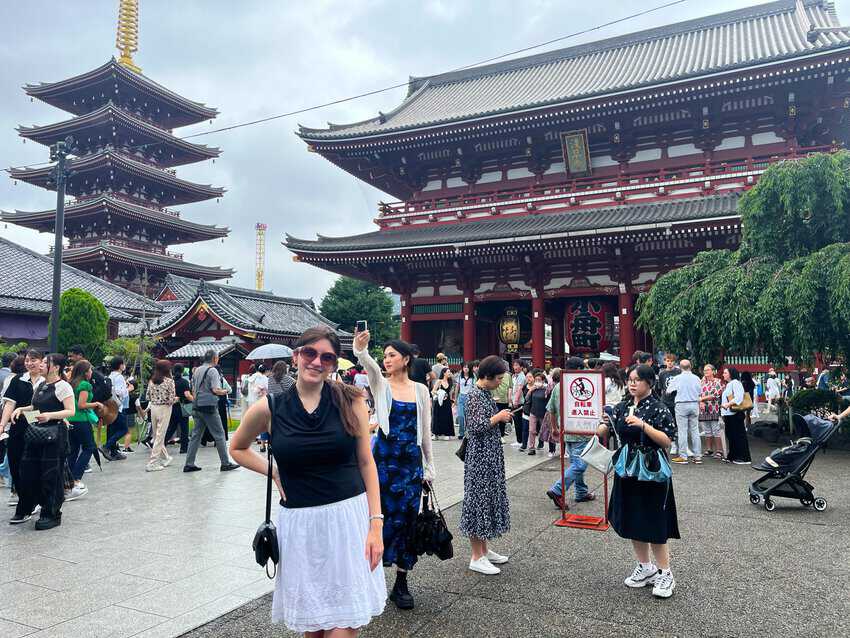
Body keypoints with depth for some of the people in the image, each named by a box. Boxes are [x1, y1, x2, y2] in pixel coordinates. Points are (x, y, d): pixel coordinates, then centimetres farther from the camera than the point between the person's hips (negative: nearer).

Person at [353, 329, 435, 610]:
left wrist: (429, 464, 10)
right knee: (383, 513, -2)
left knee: (407, 516, 5)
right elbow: (369, 365, -24)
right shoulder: (380, 384, 0)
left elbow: (425, 430, 9)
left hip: (411, 459, 2)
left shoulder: (421, 390, 5)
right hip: (384, 457, -2)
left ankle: (401, 582, 18)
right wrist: (361, 350, -45)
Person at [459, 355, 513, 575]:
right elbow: (476, 427, -23)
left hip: (491, 457, 10)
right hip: (479, 457, -10)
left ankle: (484, 549, 27)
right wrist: (498, 417, -13)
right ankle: (476, 557, 8)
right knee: (478, 500, -2)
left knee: (489, 498, 15)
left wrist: (502, 417, 9)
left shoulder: (486, 393, 11)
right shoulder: (475, 395, -17)